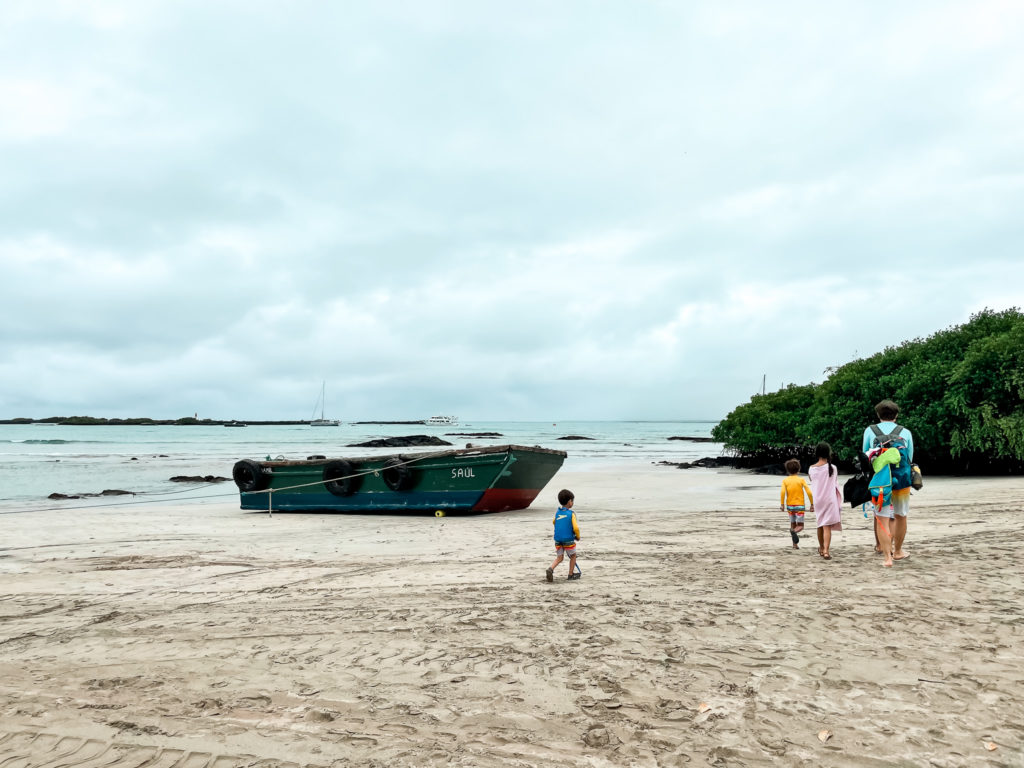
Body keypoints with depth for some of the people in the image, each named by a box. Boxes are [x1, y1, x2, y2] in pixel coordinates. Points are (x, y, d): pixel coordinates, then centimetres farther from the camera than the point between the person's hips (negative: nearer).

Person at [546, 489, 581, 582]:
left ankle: (551, 569, -13)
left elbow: (554, 522, 22)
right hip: (568, 539, -4)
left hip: (557, 539, 4)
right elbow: (575, 528, -15)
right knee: (573, 556, 17)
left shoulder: (557, 513, 5)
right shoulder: (571, 513, -11)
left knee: (559, 558, 11)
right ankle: (571, 574, 22)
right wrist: (578, 536, 3)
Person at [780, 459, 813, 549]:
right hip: (799, 505, -2)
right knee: (800, 526, -1)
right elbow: (809, 492, -9)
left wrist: (782, 504, -10)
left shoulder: (785, 481, 1)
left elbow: (783, 492, -14)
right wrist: (812, 504, -1)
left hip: (790, 505, 2)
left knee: (793, 525, 16)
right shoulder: (801, 480, -2)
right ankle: (794, 531, -34)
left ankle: (795, 544, 15)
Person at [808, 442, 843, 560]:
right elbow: (835, 484, 0)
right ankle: (826, 551, -16)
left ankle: (821, 548, 33)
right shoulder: (832, 468, -8)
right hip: (830, 499, -3)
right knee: (827, 526, -5)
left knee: (820, 525, 18)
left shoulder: (811, 469, -5)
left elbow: (812, 482, 5)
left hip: (817, 500, 3)